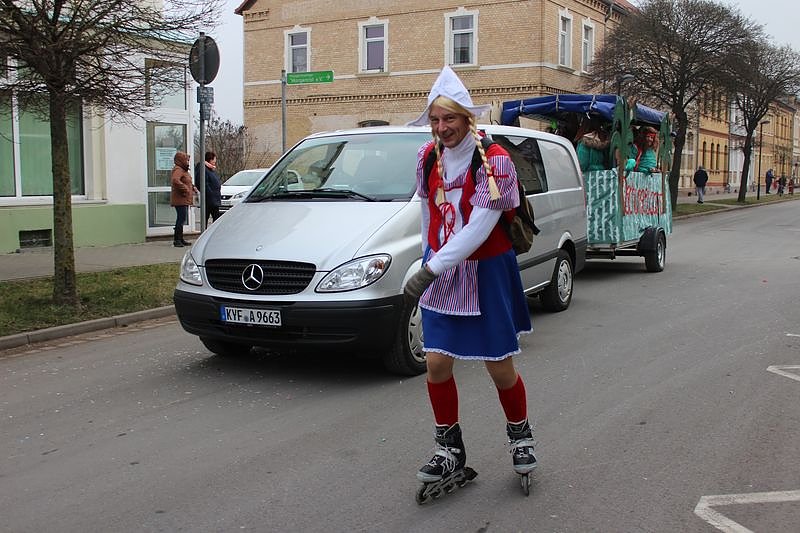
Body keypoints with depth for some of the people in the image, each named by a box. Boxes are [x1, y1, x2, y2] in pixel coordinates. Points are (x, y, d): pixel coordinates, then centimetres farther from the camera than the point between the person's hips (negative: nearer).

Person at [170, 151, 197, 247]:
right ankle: (176, 240, -11)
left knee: (182, 218, 13)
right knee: (181, 218, -12)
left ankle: (180, 239, 19)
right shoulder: (177, 170, -13)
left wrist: (192, 187, 18)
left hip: (184, 199, 11)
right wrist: (185, 188, -26)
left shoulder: (183, 170, 20)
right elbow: (175, 180, -32)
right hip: (180, 199, -11)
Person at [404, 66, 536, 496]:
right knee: (437, 363, 0)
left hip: (486, 272, -4)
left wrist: (430, 270, -28)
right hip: (439, 273, 4)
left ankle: (520, 435, 31)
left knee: (499, 366, 3)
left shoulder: (493, 161, -17)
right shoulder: (428, 156, 1)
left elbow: (480, 227, -25)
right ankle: (450, 450, 19)